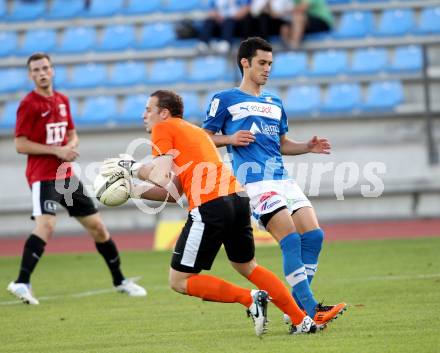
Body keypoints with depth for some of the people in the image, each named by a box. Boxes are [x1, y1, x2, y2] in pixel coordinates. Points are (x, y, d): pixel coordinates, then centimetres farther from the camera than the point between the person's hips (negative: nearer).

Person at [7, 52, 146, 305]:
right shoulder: (29, 104, -9)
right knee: (46, 226, -28)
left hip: (67, 174, 7)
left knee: (97, 226, 11)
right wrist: (56, 151, -18)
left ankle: (120, 280, 25)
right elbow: (21, 144, -13)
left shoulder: (62, 100, 12)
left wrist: (71, 146, -2)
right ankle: (21, 283, -30)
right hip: (42, 176, -7)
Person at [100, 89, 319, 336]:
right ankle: (303, 321, 20)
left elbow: (163, 179, -7)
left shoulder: (163, 129, 5)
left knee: (180, 281, 3)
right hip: (238, 199, 8)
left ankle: (250, 299, -9)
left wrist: (132, 168, 7)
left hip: (210, 206, -8)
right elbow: (175, 188, 26)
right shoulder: (195, 131, 29)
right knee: (247, 267, 27)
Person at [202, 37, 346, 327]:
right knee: (291, 239, -19)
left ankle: (297, 307, 4)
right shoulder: (225, 100, 6)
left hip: (283, 179, 7)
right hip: (255, 181, -7)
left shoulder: (275, 103, 24)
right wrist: (230, 139, -12)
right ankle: (310, 311, -20)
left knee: (314, 235, -5)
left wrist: (307, 147, 11)